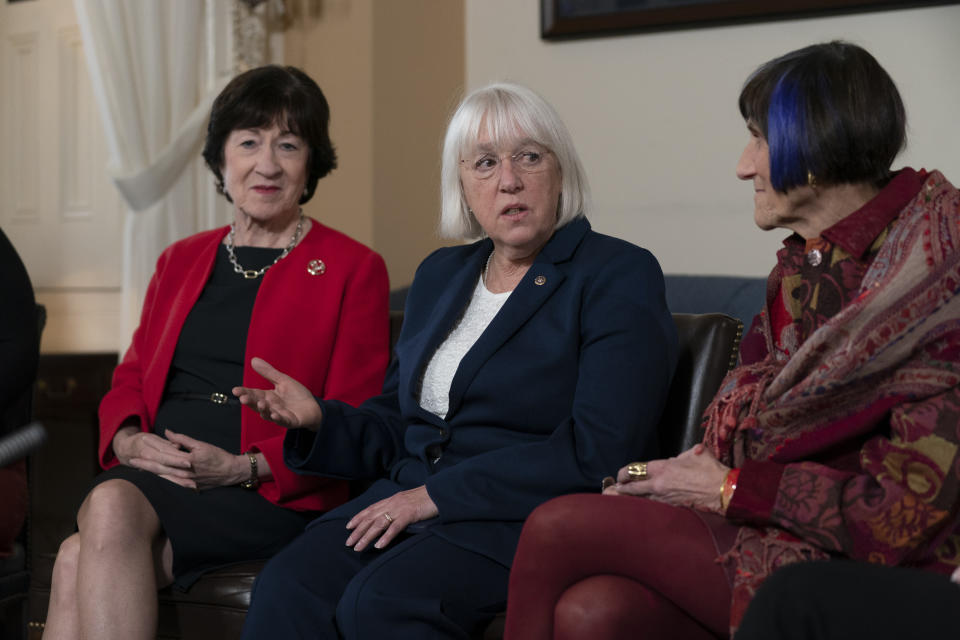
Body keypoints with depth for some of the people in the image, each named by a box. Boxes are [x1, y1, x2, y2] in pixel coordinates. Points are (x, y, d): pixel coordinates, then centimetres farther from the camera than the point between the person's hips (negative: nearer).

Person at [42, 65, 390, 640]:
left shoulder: (353, 270, 5)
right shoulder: (180, 261, 22)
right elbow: (130, 379, 21)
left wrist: (243, 467, -13)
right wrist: (128, 440, -3)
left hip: (273, 496, -5)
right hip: (151, 474, 5)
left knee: (81, 562, -29)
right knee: (110, 504, -32)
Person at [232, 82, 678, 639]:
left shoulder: (620, 276, -3)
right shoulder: (439, 274, 19)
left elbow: (597, 452, -15)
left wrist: (434, 497, -16)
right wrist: (320, 420, 0)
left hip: (533, 517, -5)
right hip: (408, 502, 6)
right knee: (286, 587, -24)